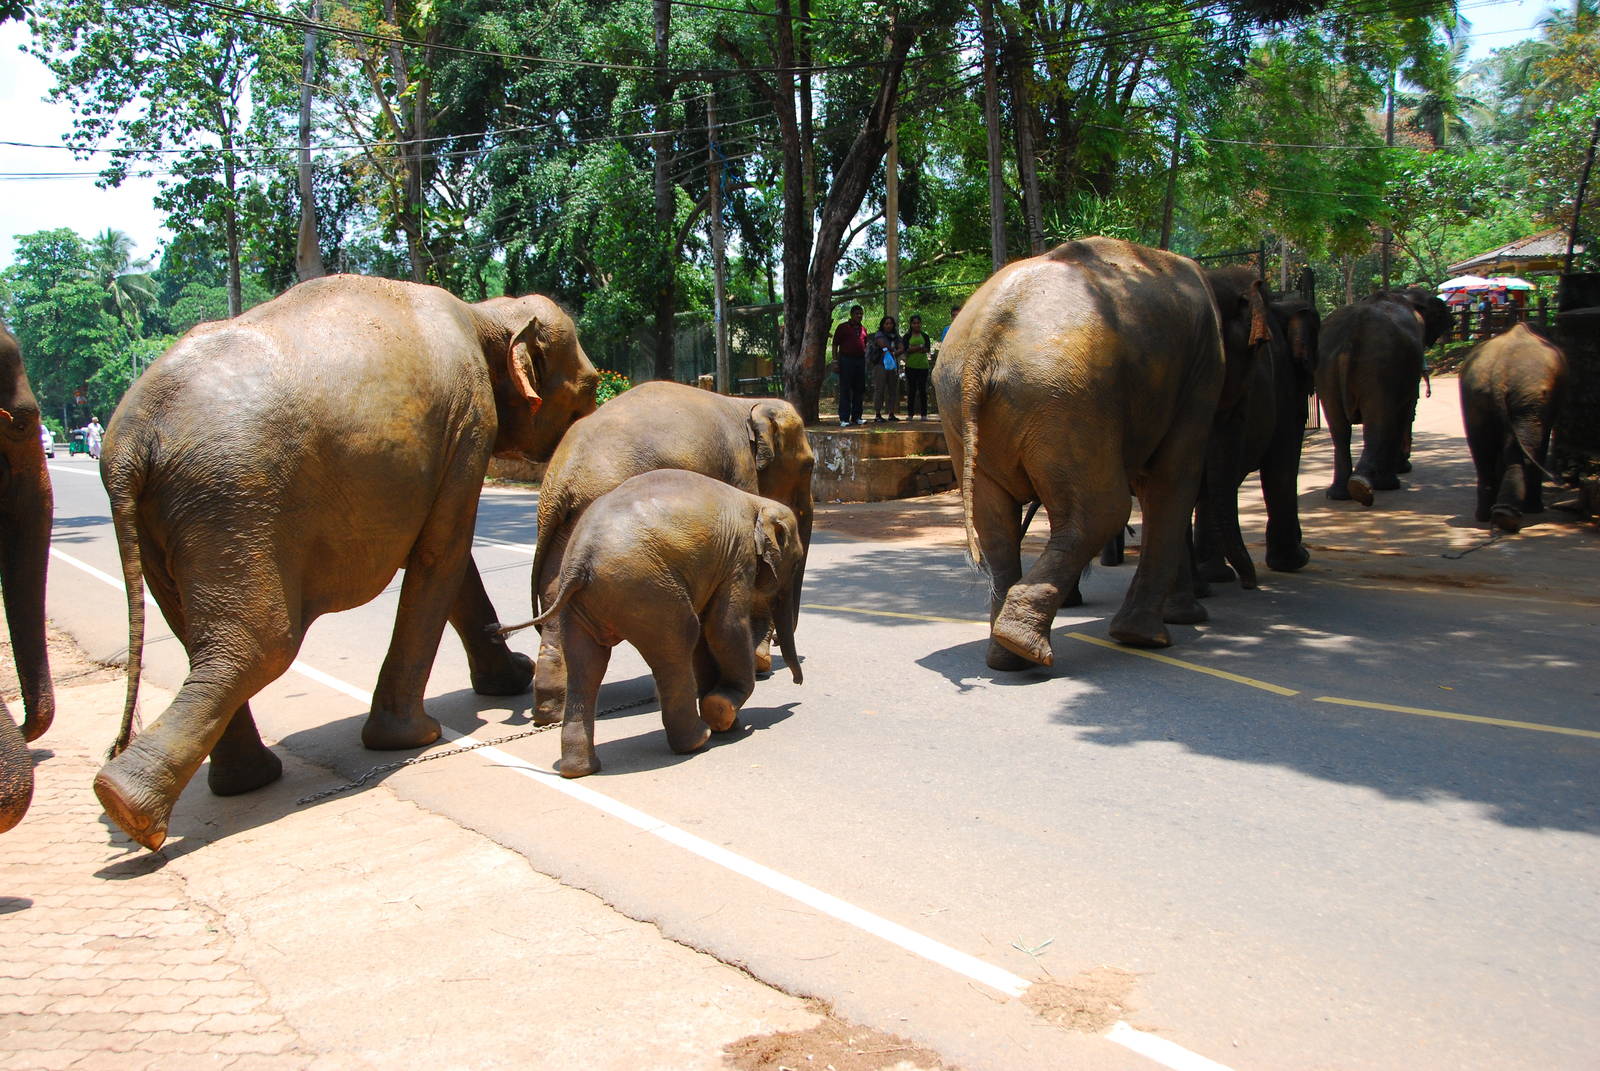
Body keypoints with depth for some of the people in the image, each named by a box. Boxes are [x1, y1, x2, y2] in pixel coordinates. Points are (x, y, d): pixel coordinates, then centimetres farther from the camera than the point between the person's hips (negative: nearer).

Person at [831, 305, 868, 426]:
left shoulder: (863, 329, 16)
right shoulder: (843, 327, 2)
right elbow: (835, 345, 1)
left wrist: (865, 360, 13)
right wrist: (835, 360, -8)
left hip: (860, 360, 5)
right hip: (846, 360, -5)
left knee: (859, 389, 7)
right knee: (845, 390, -5)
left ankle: (856, 416, 16)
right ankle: (844, 418, -4)